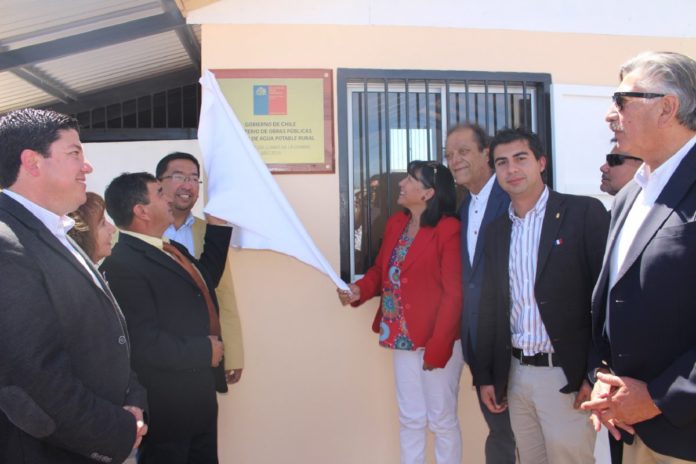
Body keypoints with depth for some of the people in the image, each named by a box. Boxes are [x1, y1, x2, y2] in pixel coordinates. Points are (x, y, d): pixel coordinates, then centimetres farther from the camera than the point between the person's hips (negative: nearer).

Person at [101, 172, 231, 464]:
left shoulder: (170, 249, 6)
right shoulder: (122, 265, -23)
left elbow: (205, 279, 21)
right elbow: (144, 344, -30)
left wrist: (217, 223, 14)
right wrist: (205, 351, -17)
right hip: (167, 407, -9)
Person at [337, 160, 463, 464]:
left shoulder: (448, 229, -15)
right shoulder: (395, 224, 7)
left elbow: (454, 294, -17)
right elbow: (381, 270, 12)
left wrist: (438, 347, -18)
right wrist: (359, 290, -10)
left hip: (438, 340, -6)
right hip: (402, 337, 7)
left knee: (442, 419, 9)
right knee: (410, 418, 17)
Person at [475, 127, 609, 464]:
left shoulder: (584, 212, -6)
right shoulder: (496, 231, 10)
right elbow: (490, 307, 12)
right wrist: (485, 375, 11)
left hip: (568, 376, -5)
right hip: (515, 376, 5)